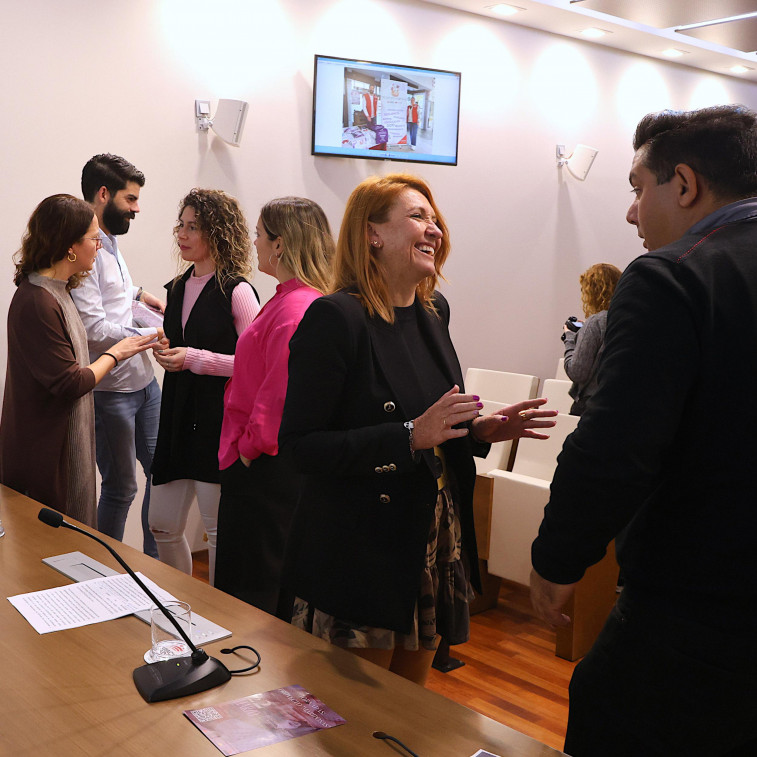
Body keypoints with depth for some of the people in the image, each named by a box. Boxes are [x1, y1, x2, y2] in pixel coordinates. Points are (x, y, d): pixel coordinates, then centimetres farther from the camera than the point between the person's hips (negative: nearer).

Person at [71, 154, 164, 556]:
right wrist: (151, 336, -16)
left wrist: (137, 293, 17)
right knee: (120, 488, 4)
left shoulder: (109, 242, 13)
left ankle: (156, 564, 31)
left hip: (144, 380, 9)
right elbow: (94, 330, -24)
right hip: (111, 390, -9)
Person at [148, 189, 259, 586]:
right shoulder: (178, 288, 13)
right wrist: (165, 351, 4)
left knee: (219, 530, 4)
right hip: (179, 415, 7)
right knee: (162, 527, 11)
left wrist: (194, 359, -18)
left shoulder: (236, 291, -11)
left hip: (220, 419, -7)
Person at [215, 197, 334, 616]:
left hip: (265, 468, -10)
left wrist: (251, 445, -12)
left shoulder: (294, 310, -22)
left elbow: (281, 396, -26)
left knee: (247, 590, 1)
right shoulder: (297, 300, 11)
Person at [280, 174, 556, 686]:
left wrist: (482, 431, 0)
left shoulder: (434, 312, 9)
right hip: (358, 558, -7)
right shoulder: (335, 318, -15)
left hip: (433, 546, 7)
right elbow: (300, 444, -20)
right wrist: (410, 437, -26)